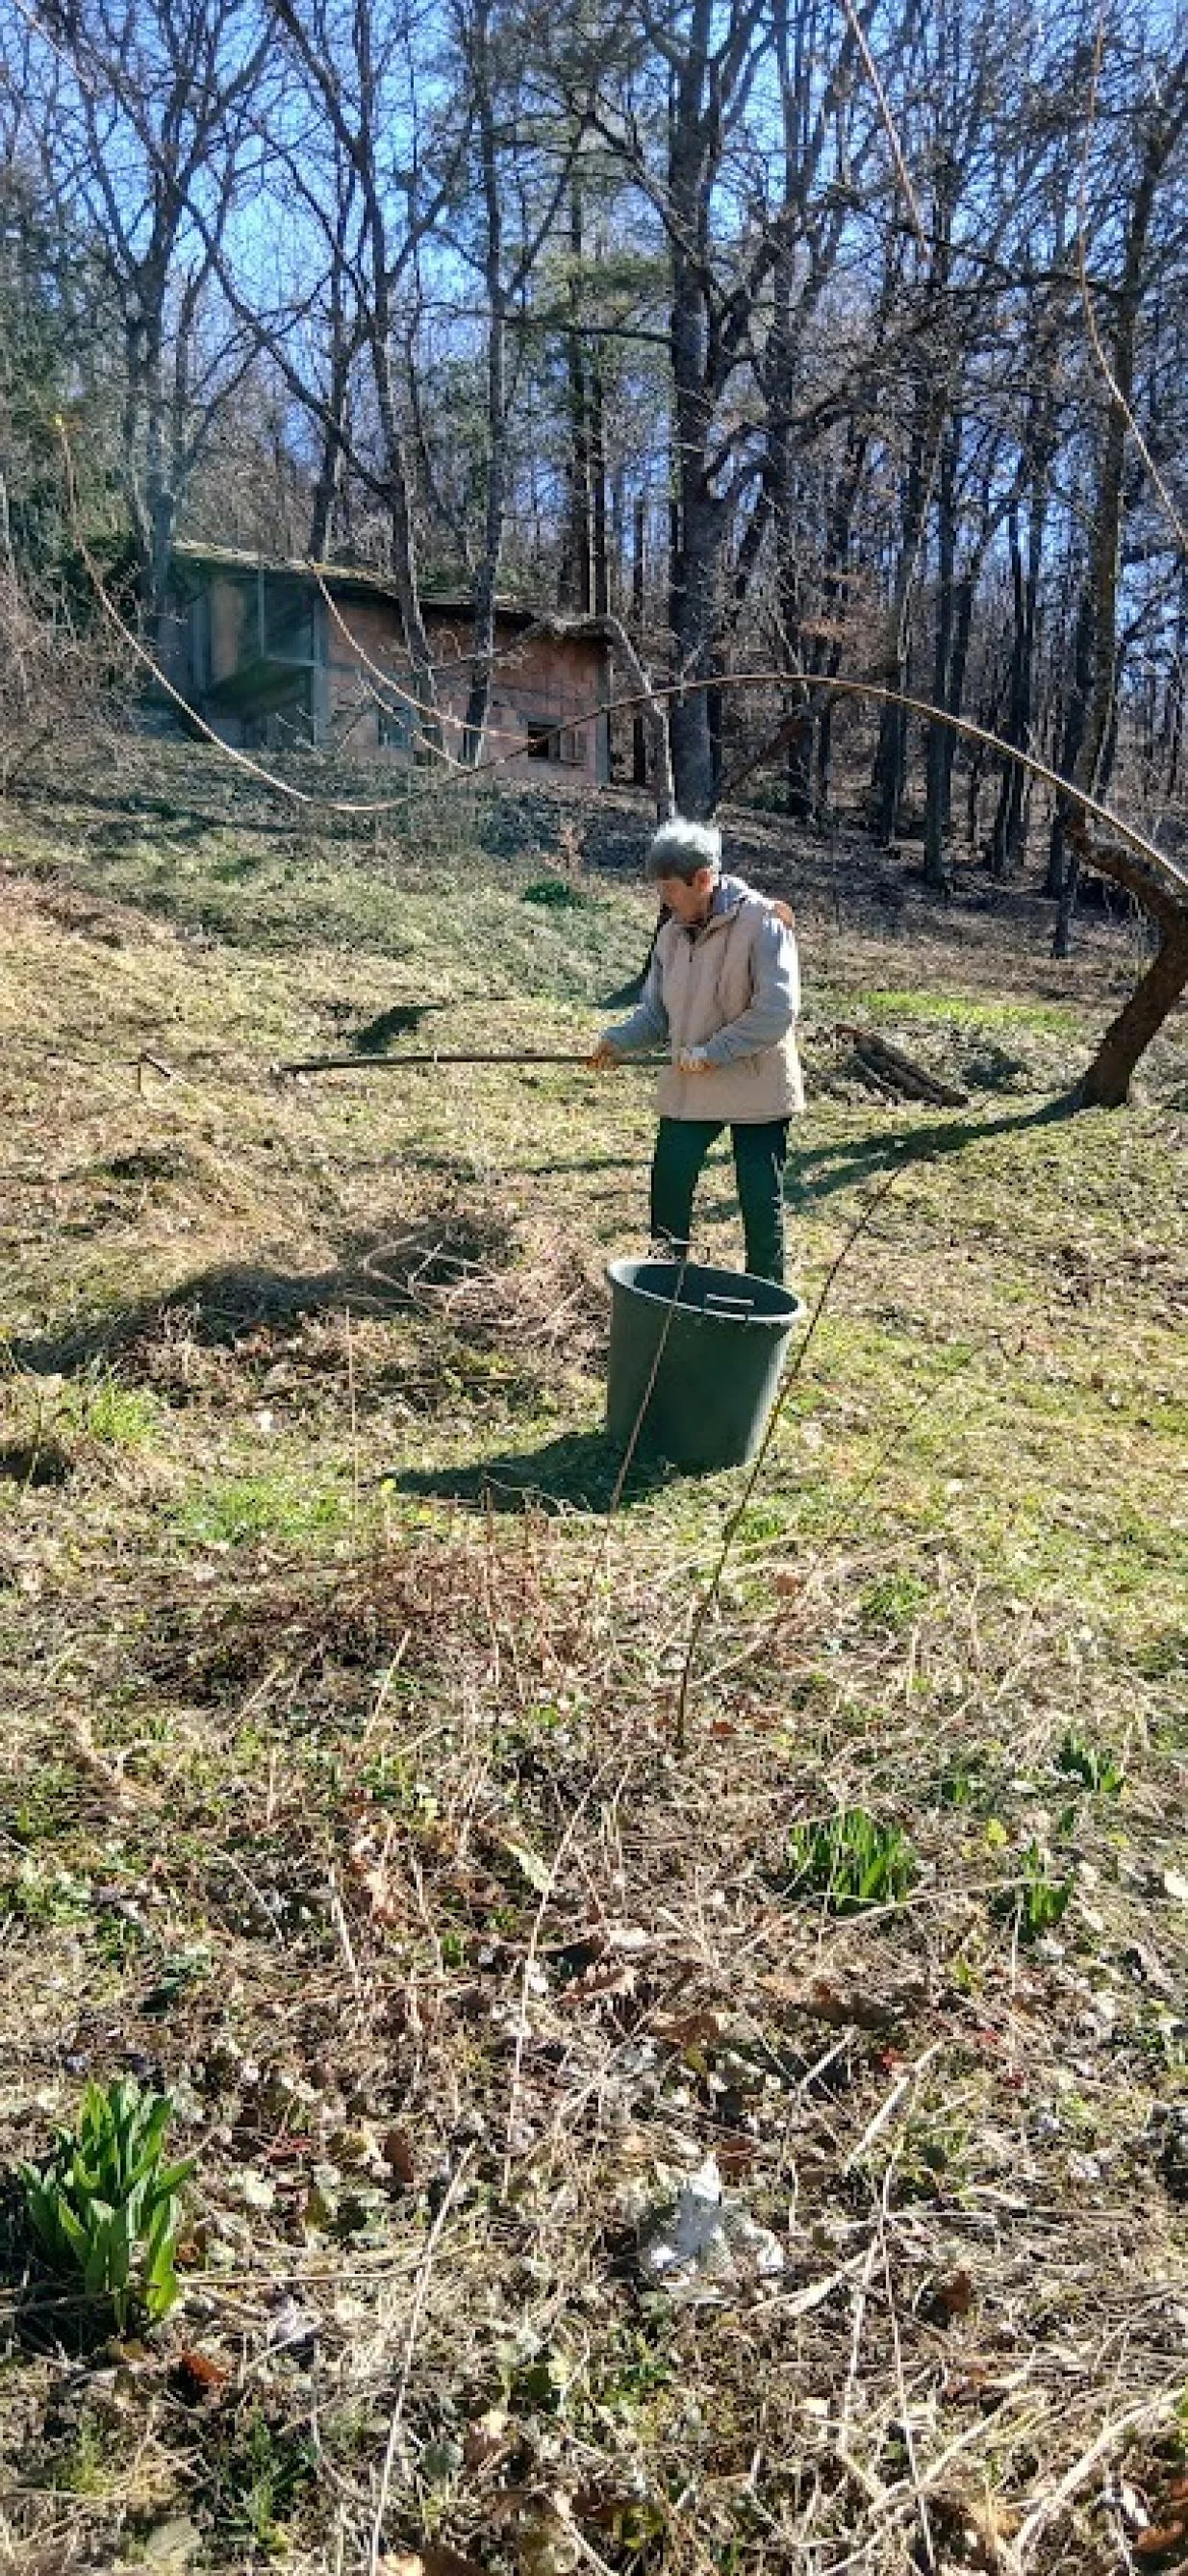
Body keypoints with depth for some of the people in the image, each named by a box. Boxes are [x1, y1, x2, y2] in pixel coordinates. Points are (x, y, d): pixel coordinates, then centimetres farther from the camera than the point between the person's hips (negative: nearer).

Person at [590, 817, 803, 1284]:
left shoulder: (762, 921, -15)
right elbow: (655, 1012, 9)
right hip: (687, 1089, 6)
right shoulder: (672, 933, 4)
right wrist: (619, 1041, -10)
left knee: (761, 1202, 3)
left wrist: (712, 1051, -23)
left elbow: (777, 1010, -22)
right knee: (668, 1192, 6)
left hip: (756, 1087, -5)